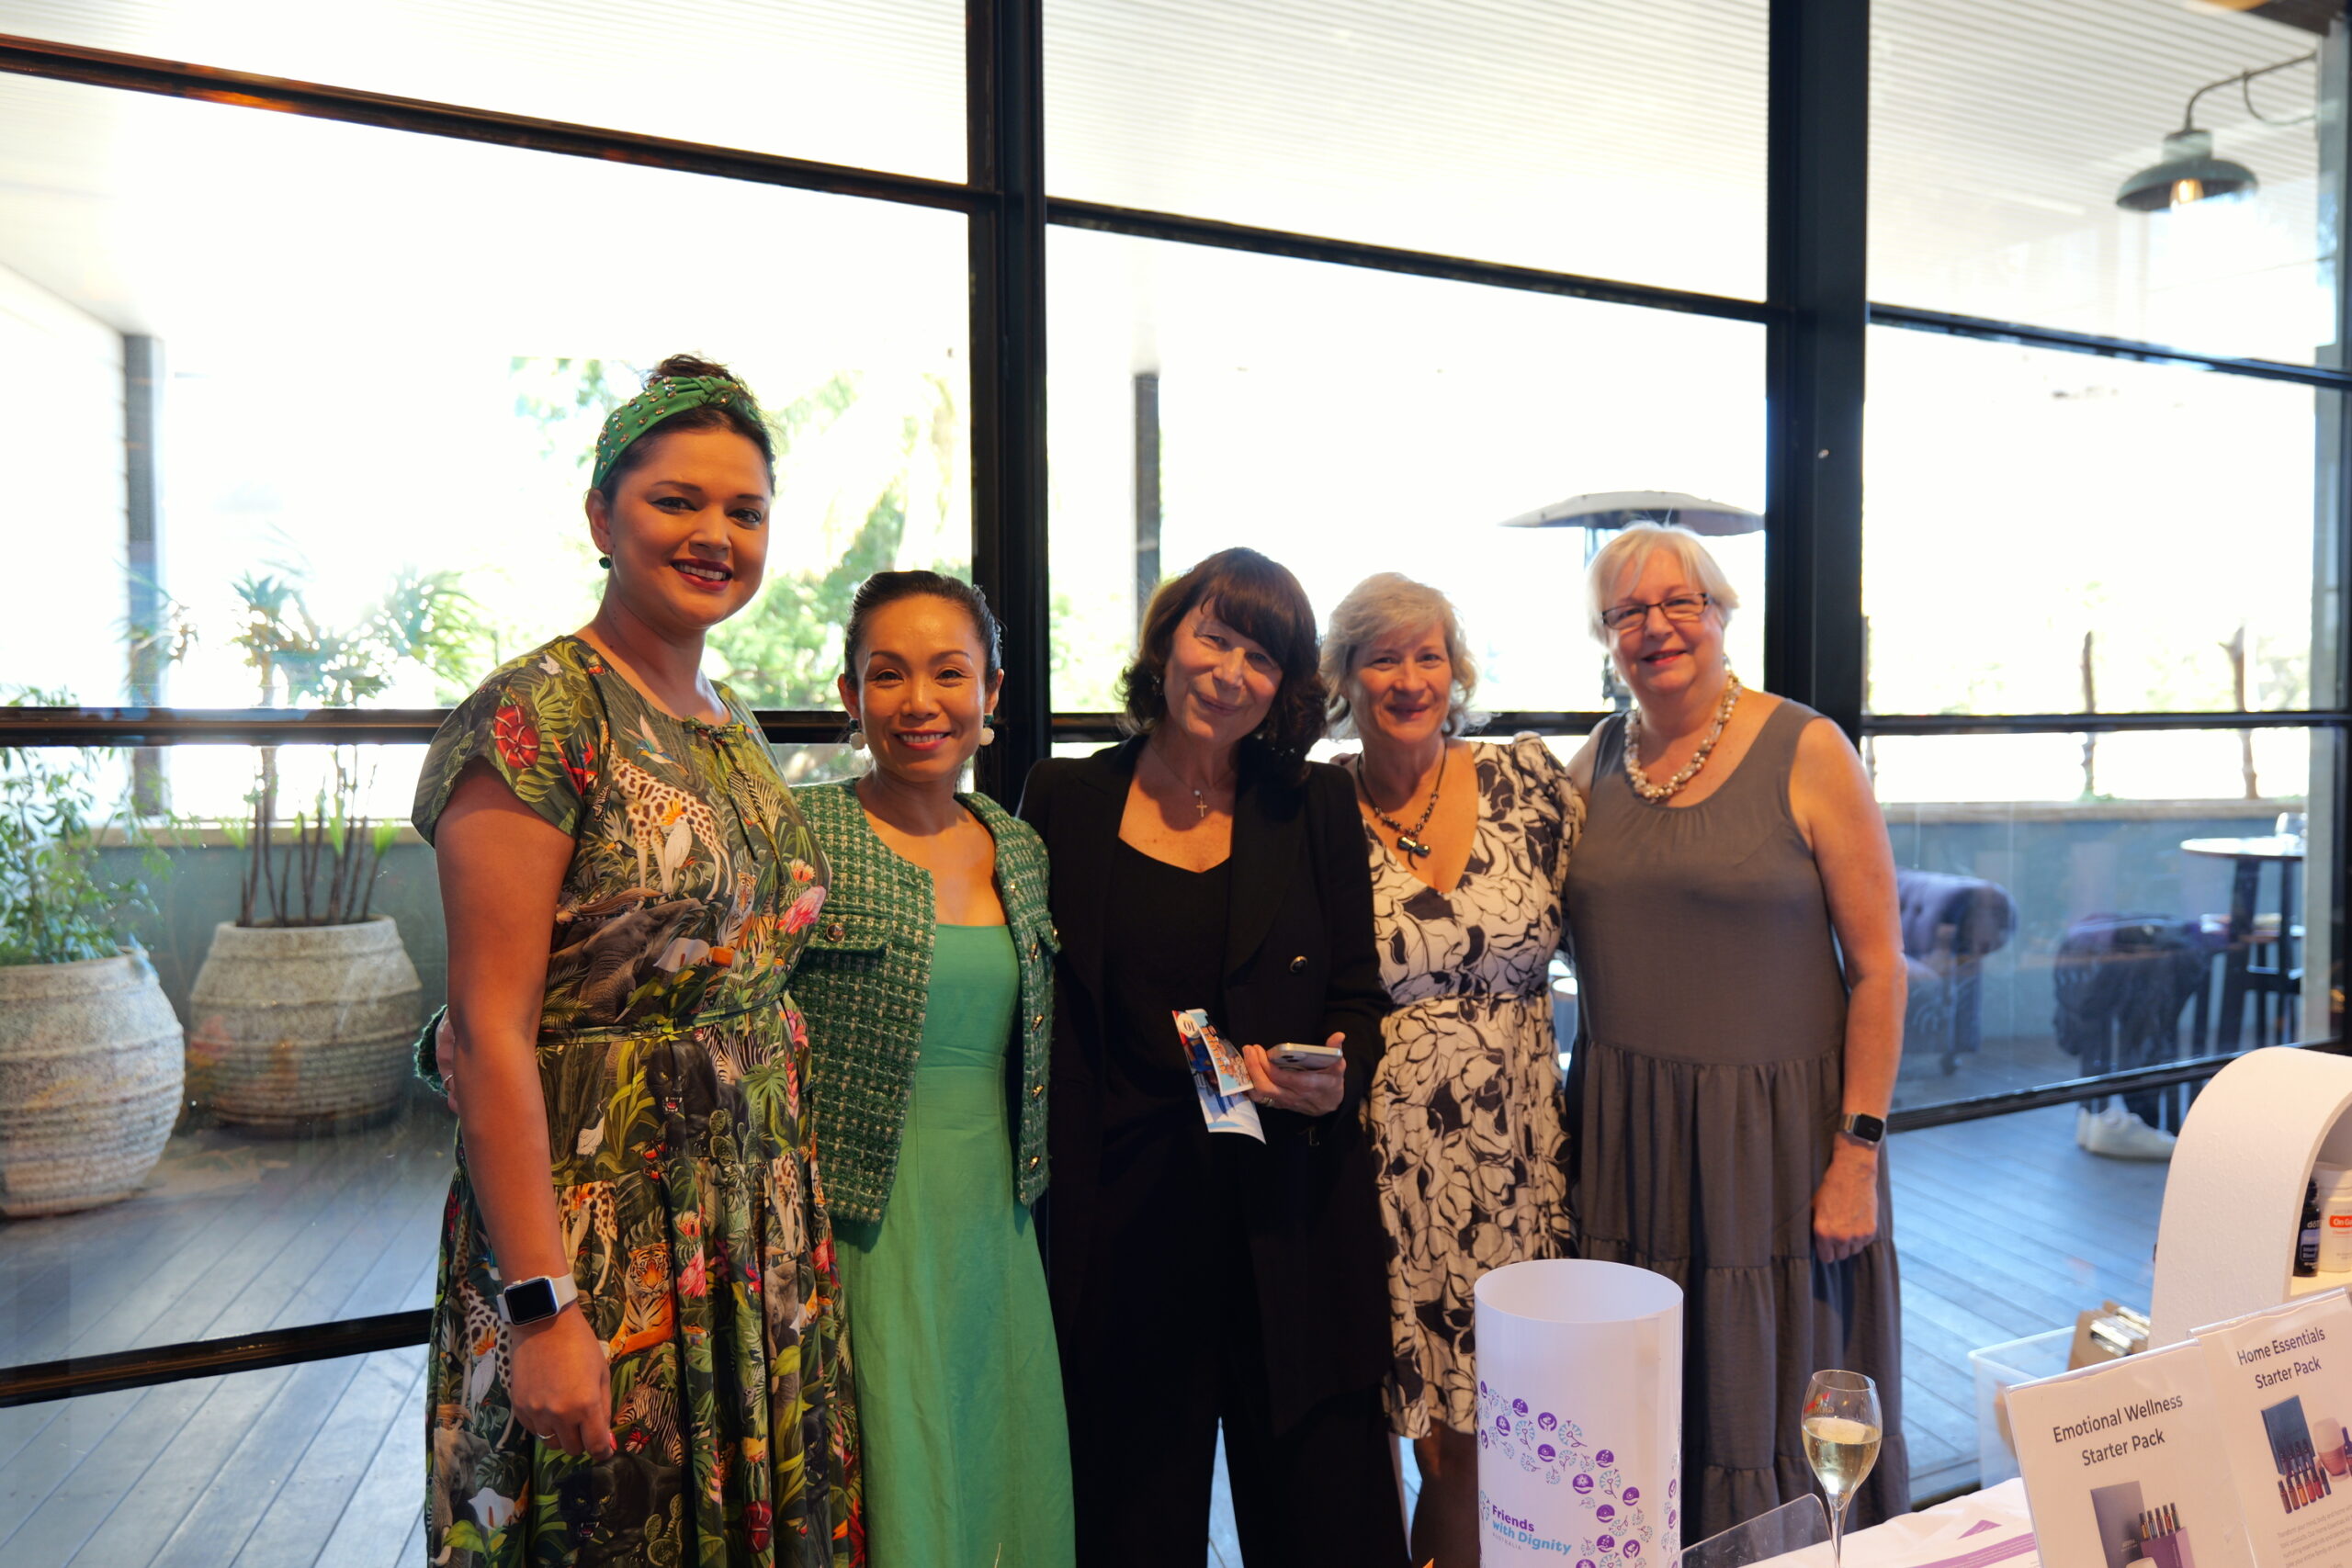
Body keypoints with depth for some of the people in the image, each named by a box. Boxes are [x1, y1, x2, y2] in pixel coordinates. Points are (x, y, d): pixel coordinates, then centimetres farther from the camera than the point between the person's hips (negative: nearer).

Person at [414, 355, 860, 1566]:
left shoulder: (732, 729, 9)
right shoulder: (538, 716, -13)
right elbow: (491, 1030, -17)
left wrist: (789, 1209, 11)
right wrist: (542, 1307, -19)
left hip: (758, 1227, 7)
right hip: (596, 1225, -7)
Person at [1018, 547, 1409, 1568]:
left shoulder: (1316, 807, 5)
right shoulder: (1065, 801, 2)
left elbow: (1359, 997, 8)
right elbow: (1033, 1016, 3)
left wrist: (1335, 1080, -13)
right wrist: (1053, 1206, -4)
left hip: (1290, 1209, 1)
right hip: (1123, 1208, 0)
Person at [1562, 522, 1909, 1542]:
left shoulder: (1805, 752, -5)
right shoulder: (1595, 764, 7)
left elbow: (1877, 965, -6)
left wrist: (1859, 1152, -10)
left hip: (1773, 1133, -3)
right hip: (1623, 1140, 4)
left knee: (1772, 1411, 7)